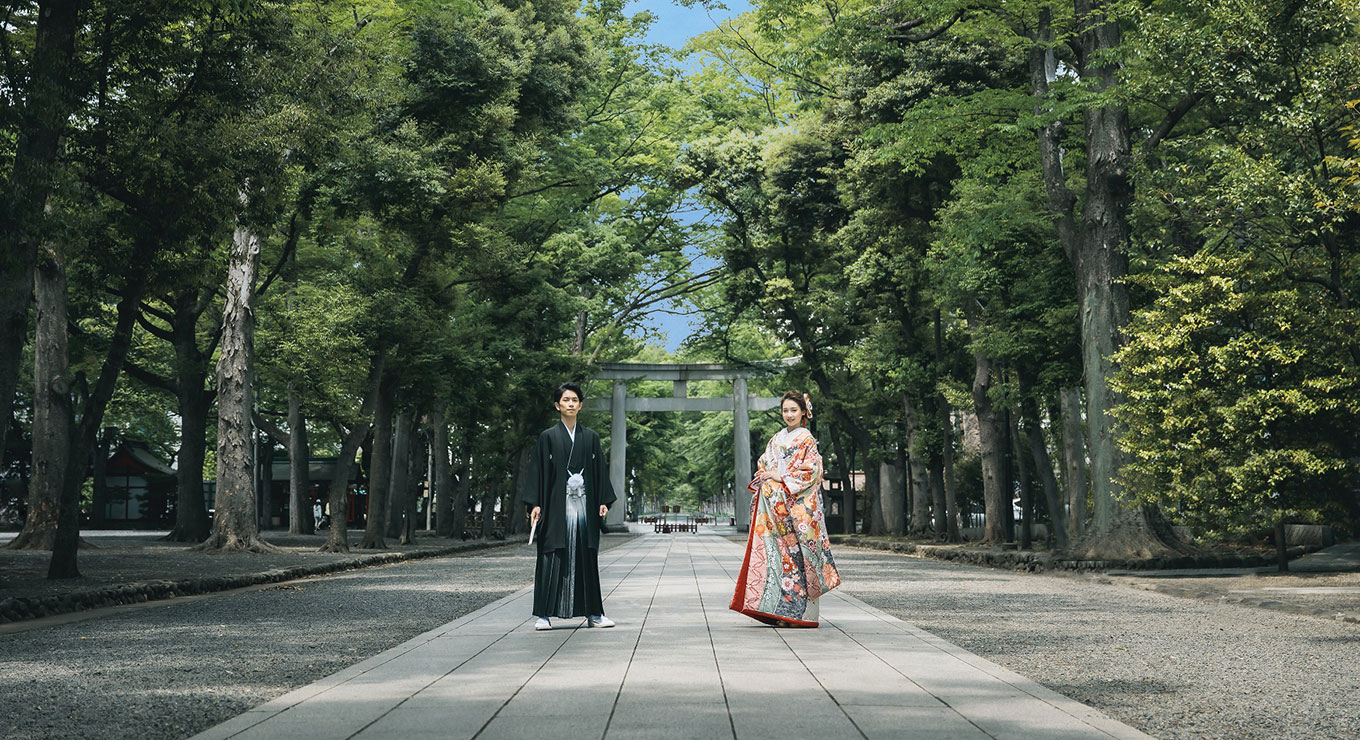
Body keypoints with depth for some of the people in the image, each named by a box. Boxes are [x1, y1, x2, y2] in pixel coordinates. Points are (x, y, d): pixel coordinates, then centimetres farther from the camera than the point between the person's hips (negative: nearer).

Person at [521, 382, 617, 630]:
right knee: (552, 557, -4)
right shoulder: (548, 437, 3)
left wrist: (603, 501, 4)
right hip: (557, 503, -3)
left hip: (584, 503, 3)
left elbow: (599, 470, 12)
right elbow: (539, 471, 0)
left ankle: (593, 613, 11)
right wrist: (535, 504, -7)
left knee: (586, 557, 5)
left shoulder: (590, 437, 11)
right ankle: (544, 614, 0)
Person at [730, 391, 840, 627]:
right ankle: (777, 609, 5)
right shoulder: (776, 439, 18)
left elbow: (812, 472, -9)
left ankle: (799, 612, -2)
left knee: (793, 553, -7)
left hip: (797, 505, -6)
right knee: (774, 552, 2)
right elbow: (764, 464, 22)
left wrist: (782, 478, -12)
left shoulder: (806, 440, -1)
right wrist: (763, 475, 0)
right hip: (773, 504, 6)